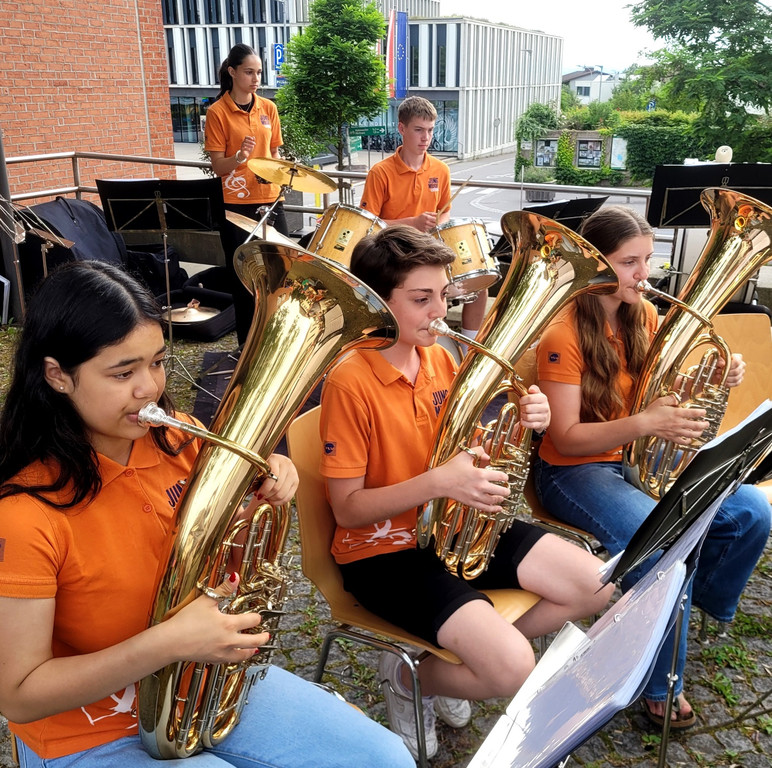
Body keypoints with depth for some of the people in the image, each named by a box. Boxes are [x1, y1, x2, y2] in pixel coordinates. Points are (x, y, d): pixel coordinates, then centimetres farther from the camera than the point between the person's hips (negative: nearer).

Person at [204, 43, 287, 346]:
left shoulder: (269, 108, 7)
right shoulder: (217, 112, -6)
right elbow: (217, 166, -8)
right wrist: (239, 157, -27)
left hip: (270, 200, 4)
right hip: (236, 204, -4)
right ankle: (248, 344, 17)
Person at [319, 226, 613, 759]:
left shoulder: (441, 360, 2)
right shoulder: (349, 383, -20)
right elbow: (347, 509, -18)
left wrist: (520, 424, -10)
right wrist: (438, 482, -32)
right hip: (384, 549, -7)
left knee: (598, 587, -1)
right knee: (513, 670, -22)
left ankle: (473, 651, 15)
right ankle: (409, 675, 9)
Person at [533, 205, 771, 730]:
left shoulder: (644, 316, 1)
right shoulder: (564, 333, -19)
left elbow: (666, 394, 11)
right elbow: (566, 438, -21)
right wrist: (643, 423, -34)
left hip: (642, 458, 7)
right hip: (575, 469, -7)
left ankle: (701, 606, 19)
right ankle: (663, 686, -6)